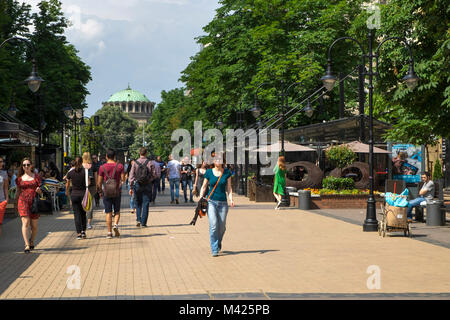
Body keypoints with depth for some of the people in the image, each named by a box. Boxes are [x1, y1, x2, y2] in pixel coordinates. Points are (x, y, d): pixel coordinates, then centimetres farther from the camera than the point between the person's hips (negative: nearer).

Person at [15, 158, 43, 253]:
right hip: (23, 202, 0)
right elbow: (18, 192, 18)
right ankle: (27, 246, -16)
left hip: (34, 202, 0)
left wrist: (39, 190, -11)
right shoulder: (20, 178, 10)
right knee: (25, 222, -14)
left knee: (34, 225, 4)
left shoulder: (36, 177, 8)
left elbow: (41, 191, 11)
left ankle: (32, 242, 30)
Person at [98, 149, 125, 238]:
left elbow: (99, 182, -2)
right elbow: (123, 179, -5)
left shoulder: (102, 167, -3)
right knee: (117, 211, 14)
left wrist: (100, 191, 12)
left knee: (108, 213, 4)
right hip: (117, 192, 0)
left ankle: (109, 232, 2)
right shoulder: (120, 166, -3)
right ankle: (116, 225, -10)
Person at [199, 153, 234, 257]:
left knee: (222, 227, 4)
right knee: (213, 225, -14)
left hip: (223, 202, 1)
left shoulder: (227, 173, 5)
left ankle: (218, 245, 33)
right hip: (211, 201, -1)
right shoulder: (209, 172, 3)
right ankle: (214, 250, -9)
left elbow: (229, 188, 8)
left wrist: (231, 199, -6)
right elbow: (204, 187, 9)